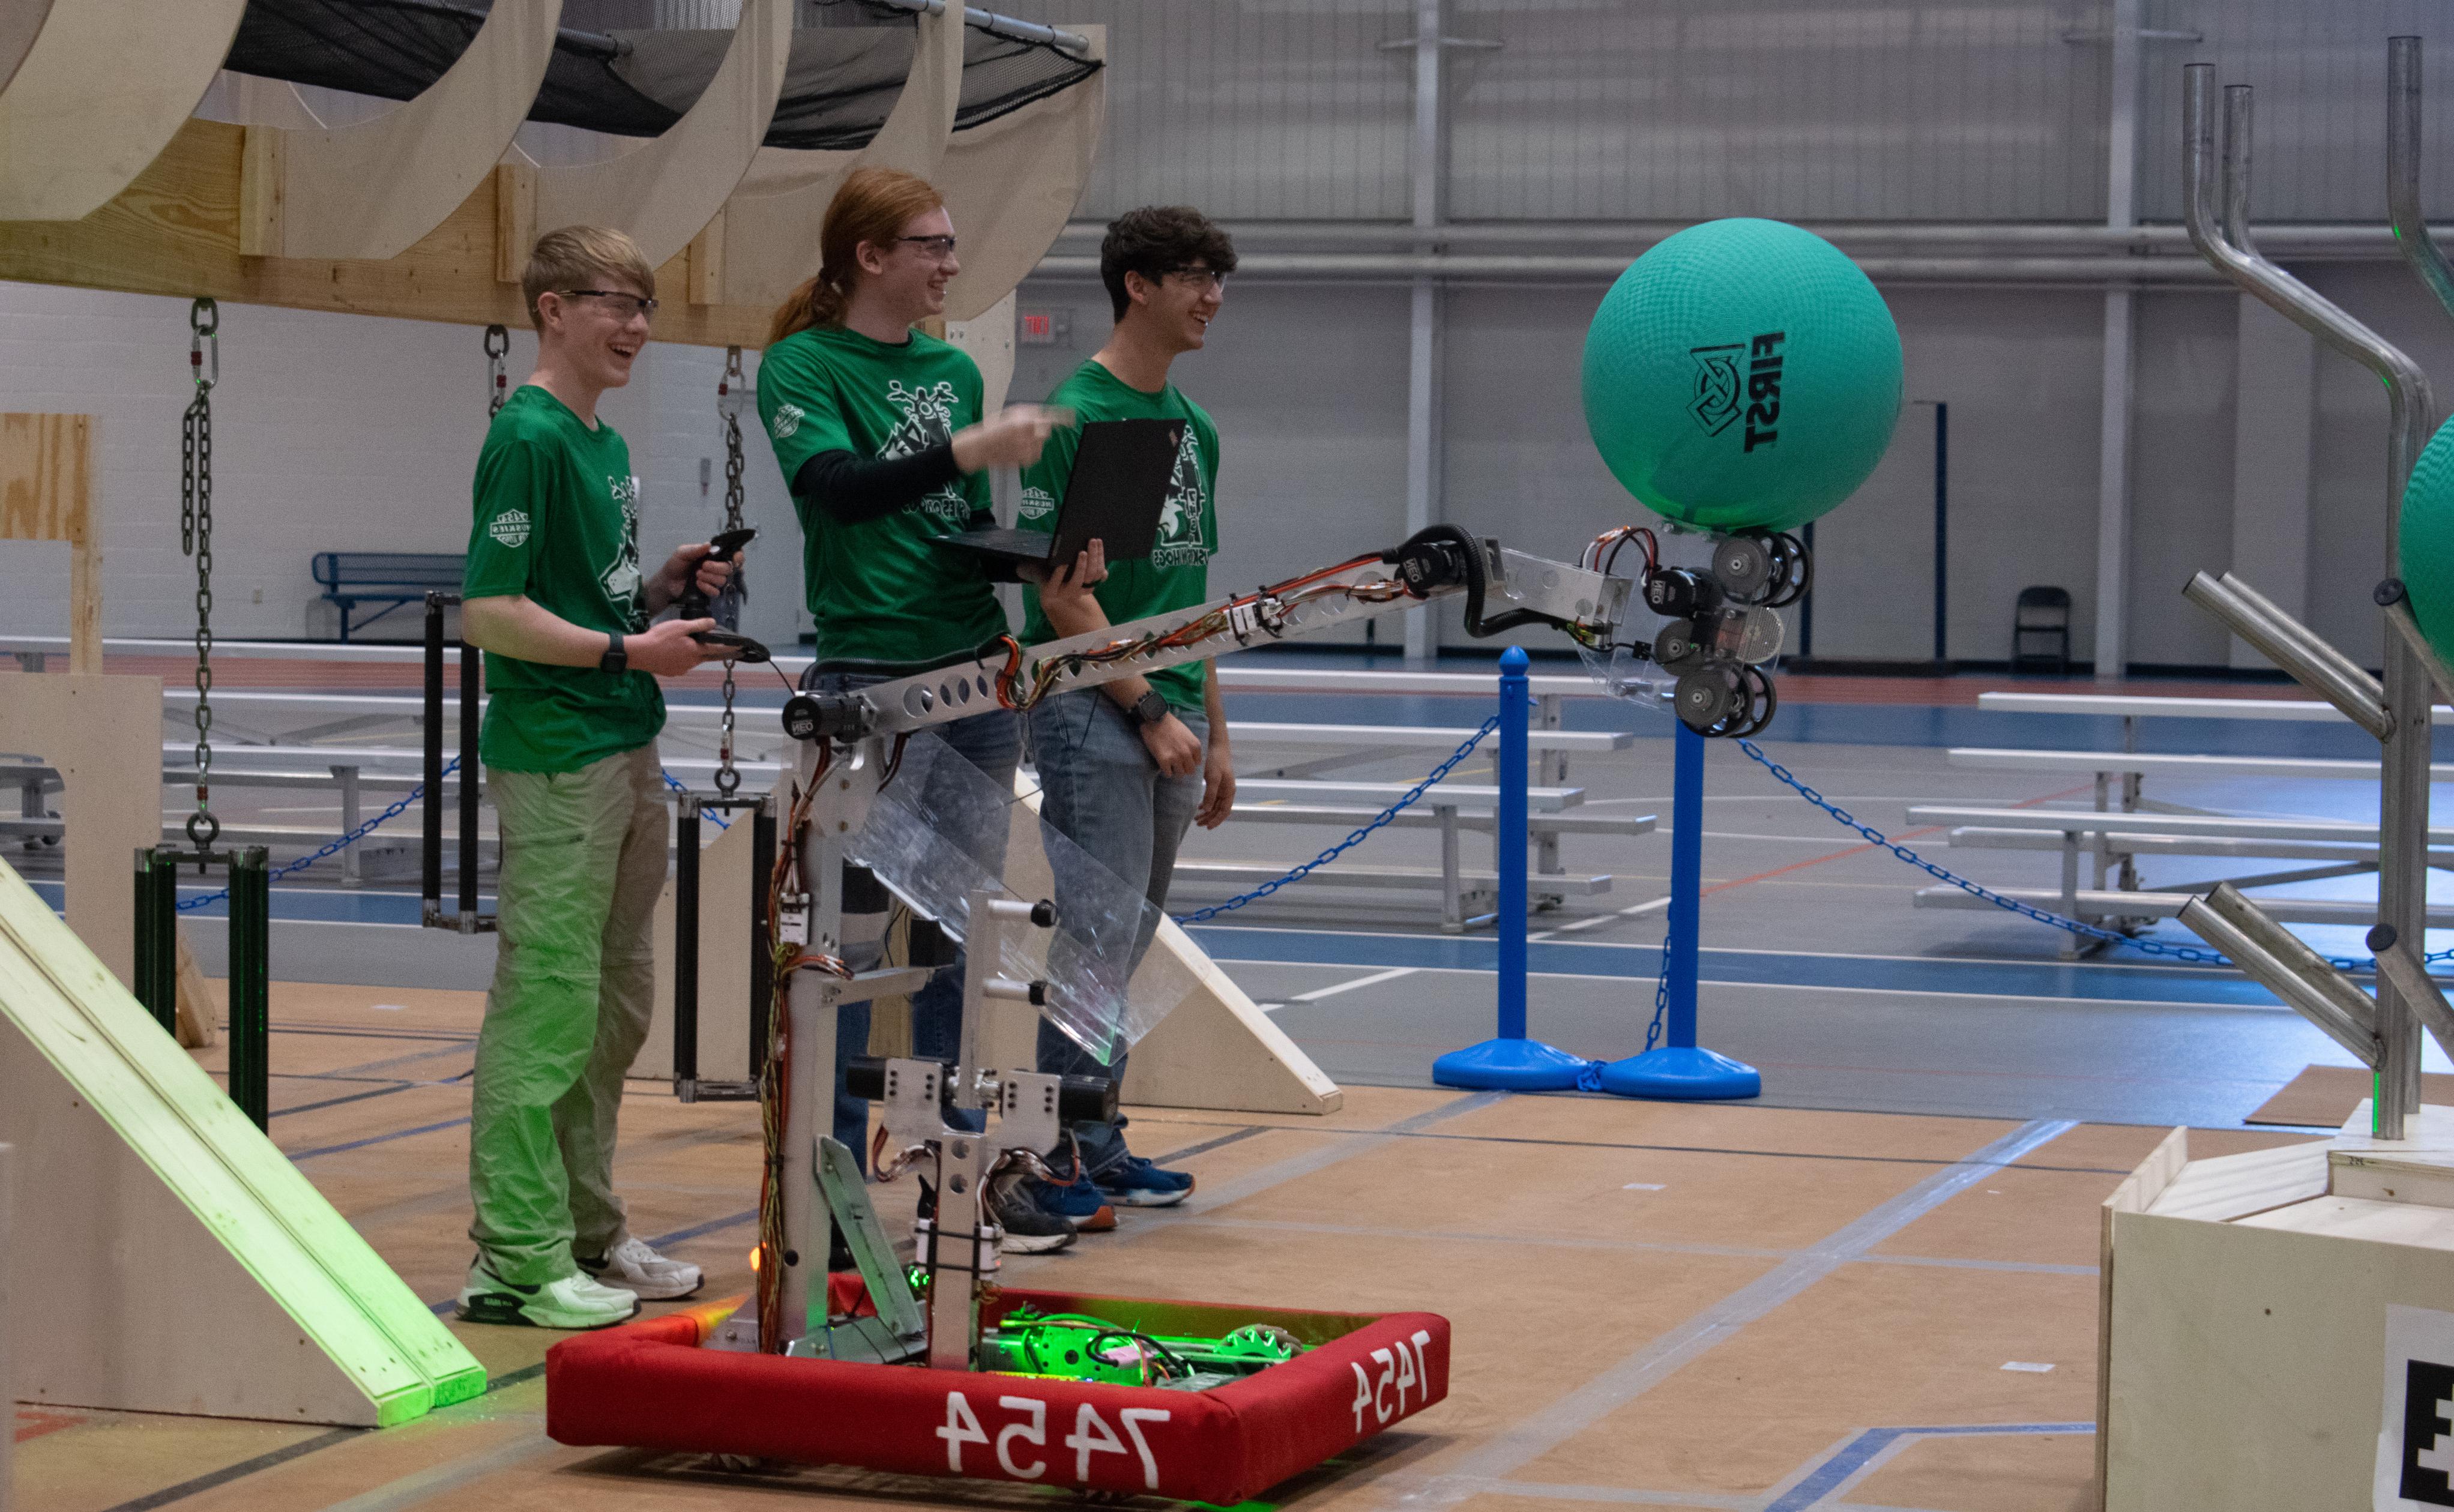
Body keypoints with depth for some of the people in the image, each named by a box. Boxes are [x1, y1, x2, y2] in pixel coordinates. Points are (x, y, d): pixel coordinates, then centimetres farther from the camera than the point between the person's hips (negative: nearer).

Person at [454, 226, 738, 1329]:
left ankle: (587, 1232, 24)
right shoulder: (528, 438, -13)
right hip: (555, 758, -10)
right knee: (546, 1010, -7)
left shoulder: (606, 445, 15)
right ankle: (516, 1258, -2)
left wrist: (664, 588, 5)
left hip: (628, 751, 10)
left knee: (618, 1003, 15)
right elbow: (490, 613, -18)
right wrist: (630, 649, -17)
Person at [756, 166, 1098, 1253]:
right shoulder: (802, 366, -6)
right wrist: (971, 449, -34)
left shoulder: (954, 370, 13)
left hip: (973, 678, 6)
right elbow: (835, 487, -24)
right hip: (864, 683, -6)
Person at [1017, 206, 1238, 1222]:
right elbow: (1062, 588, -14)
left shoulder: (1193, 427, 15)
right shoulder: (1076, 415, -10)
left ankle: (1100, 1149, 18)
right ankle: (1060, 1159, -2)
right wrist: (1150, 711, -16)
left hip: (1168, 721, 8)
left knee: (1124, 945, 11)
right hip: (1093, 712, -8)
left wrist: (1213, 734, 17)